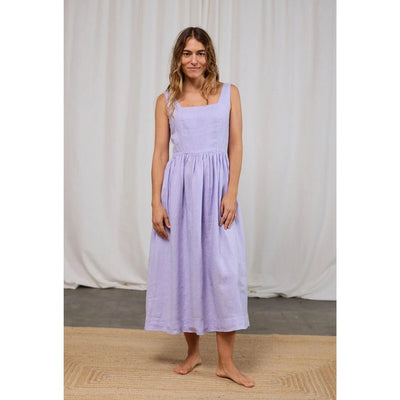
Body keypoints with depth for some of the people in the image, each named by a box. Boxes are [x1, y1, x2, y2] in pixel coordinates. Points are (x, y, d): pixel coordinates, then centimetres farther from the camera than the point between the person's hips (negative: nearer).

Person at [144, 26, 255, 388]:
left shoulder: (229, 93, 8)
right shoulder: (166, 100, 9)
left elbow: (236, 146, 3)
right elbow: (160, 153, 5)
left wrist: (231, 193, -8)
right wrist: (157, 203, -4)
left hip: (217, 185, -1)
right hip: (179, 186, 1)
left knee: (224, 270, -4)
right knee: (182, 266, 5)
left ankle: (226, 362, 7)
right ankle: (193, 351, 23)